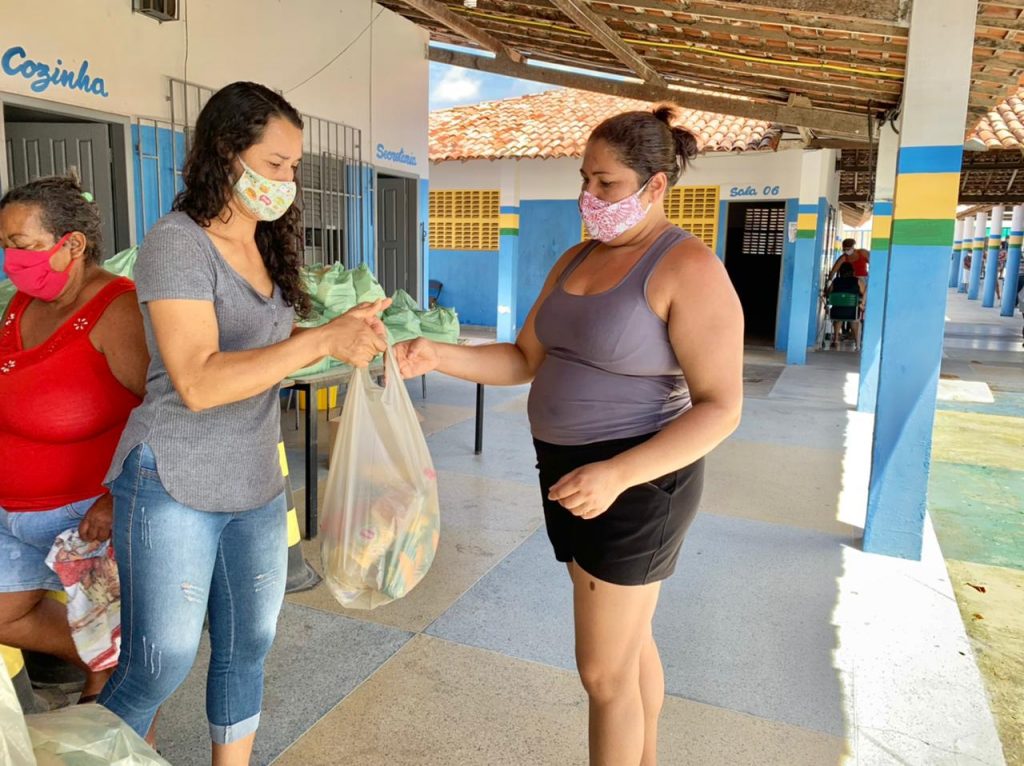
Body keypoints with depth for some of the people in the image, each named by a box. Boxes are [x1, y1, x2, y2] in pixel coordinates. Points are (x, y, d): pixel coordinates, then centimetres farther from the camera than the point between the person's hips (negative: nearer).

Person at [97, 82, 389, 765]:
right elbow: (198, 382, -25)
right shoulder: (178, 243, -15)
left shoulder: (270, 247, 7)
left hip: (256, 486, 7)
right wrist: (323, 339, -31)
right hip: (174, 488, -6)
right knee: (160, 666, 4)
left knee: (247, 650, 15)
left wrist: (348, 339, 0)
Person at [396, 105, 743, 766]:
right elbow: (524, 361, 7)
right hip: (571, 471, 8)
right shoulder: (578, 259, 8)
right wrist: (437, 357, -8)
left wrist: (618, 474, -31)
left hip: (637, 482, -8)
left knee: (603, 670, 4)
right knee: (628, 640, 23)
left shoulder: (690, 268, -17)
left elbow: (721, 407, -20)